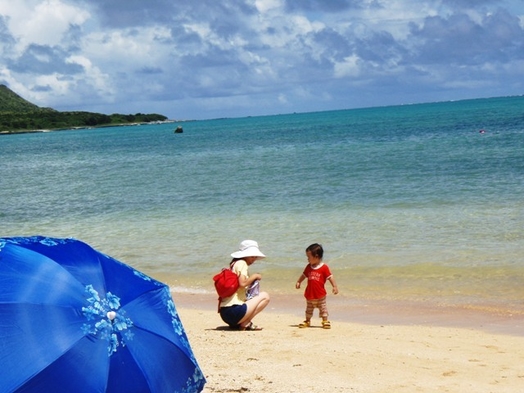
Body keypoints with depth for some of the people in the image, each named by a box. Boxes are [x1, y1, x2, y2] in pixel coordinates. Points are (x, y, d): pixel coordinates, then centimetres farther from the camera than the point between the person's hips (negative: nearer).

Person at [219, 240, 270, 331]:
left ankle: (236, 323, 8)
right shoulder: (241, 263, -4)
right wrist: (254, 276, -3)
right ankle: (244, 324, -9)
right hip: (234, 311, -10)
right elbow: (242, 283, -18)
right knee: (265, 296, -1)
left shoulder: (234, 264, 23)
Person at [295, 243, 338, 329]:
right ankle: (307, 321, 27)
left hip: (320, 295, -5)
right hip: (309, 295, 5)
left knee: (323, 309, 4)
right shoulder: (309, 267, 3)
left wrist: (335, 286, -18)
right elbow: (304, 275, 16)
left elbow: (330, 277, -13)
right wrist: (298, 282, 8)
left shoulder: (324, 267, -13)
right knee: (309, 309, 16)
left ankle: (325, 321, 13)